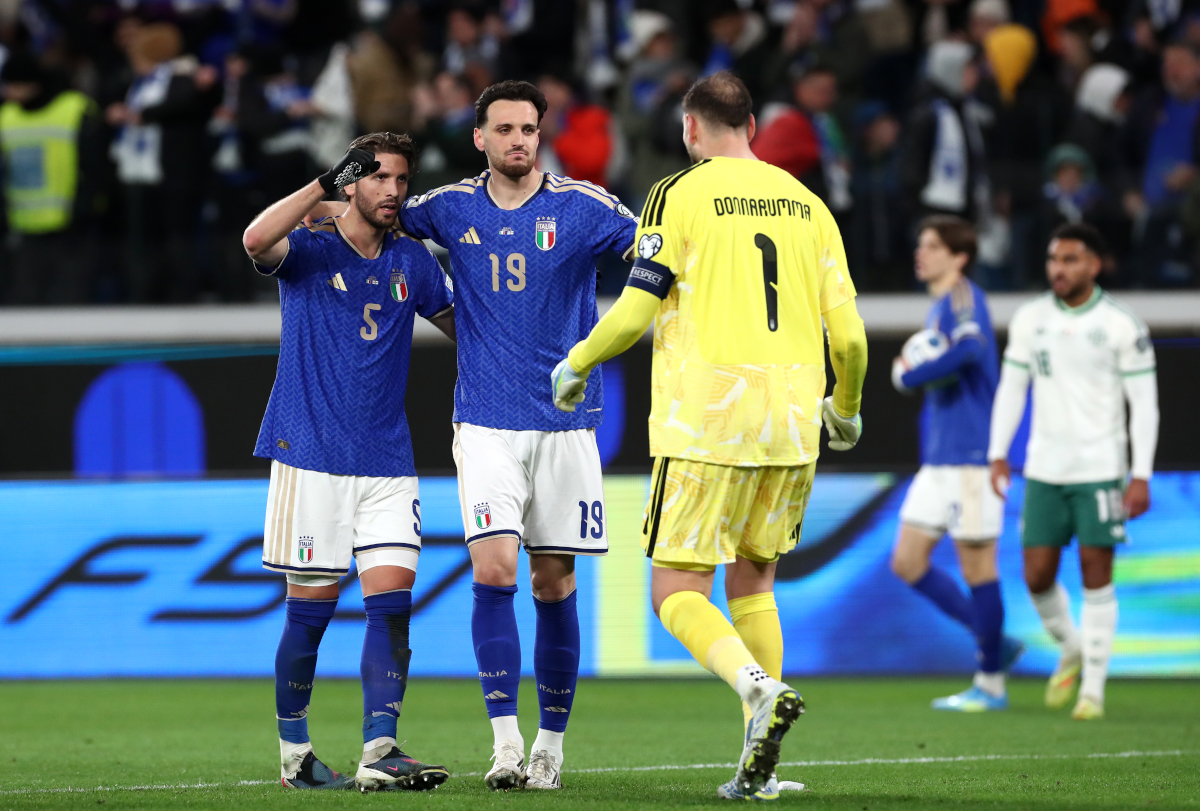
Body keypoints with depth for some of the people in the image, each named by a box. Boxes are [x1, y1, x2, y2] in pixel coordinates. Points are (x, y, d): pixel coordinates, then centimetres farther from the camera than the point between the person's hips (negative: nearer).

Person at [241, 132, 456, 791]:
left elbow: (458, 323, 26)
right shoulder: (309, 250, -2)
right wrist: (325, 184, -25)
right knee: (311, 608, 0)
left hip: (387, 462, 4)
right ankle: (294, 752, 14)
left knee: (392, 600, -9)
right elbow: (257, 241, -24)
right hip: (311, 457, -4)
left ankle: (379, 749, -13)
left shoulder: (411, 260, 12)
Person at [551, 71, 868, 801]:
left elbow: (636, 310, -6)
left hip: (706, 420, -5)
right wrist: (847, 409, 27)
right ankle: (759, 768, 8)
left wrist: (576, 365, 13)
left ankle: (759, 687, -28)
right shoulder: (806, 203, 12)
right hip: (790, 424, 5)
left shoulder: (680, 194, -1)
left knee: (678, 593, 1)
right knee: (754, 584, 17)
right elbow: (848, 334, 8)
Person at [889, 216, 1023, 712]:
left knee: (977, 568, -2)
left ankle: (990, 684, 7)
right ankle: (994, 643, 17)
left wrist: (908, 375, -20)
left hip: (972, 456, -10)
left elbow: (968, 350, -33)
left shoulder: (963, 298, -11)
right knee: (907, 563, 7)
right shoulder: (937, 309, 17)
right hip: (938, 461, 10)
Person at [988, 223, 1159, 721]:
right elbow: (1011, 387, 11)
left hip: (1100, 469, -4)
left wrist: (1141, 476, -10)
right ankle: (1070, 652, 29)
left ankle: (1093, 688, 5)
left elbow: (1145, 404, -5)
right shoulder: (1029, 320, 5)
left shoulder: (1121, 326, -6)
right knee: (1037, 576, 1)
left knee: (1096, 573, -4)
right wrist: (998, 454, 0)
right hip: (1044, 469, 4)